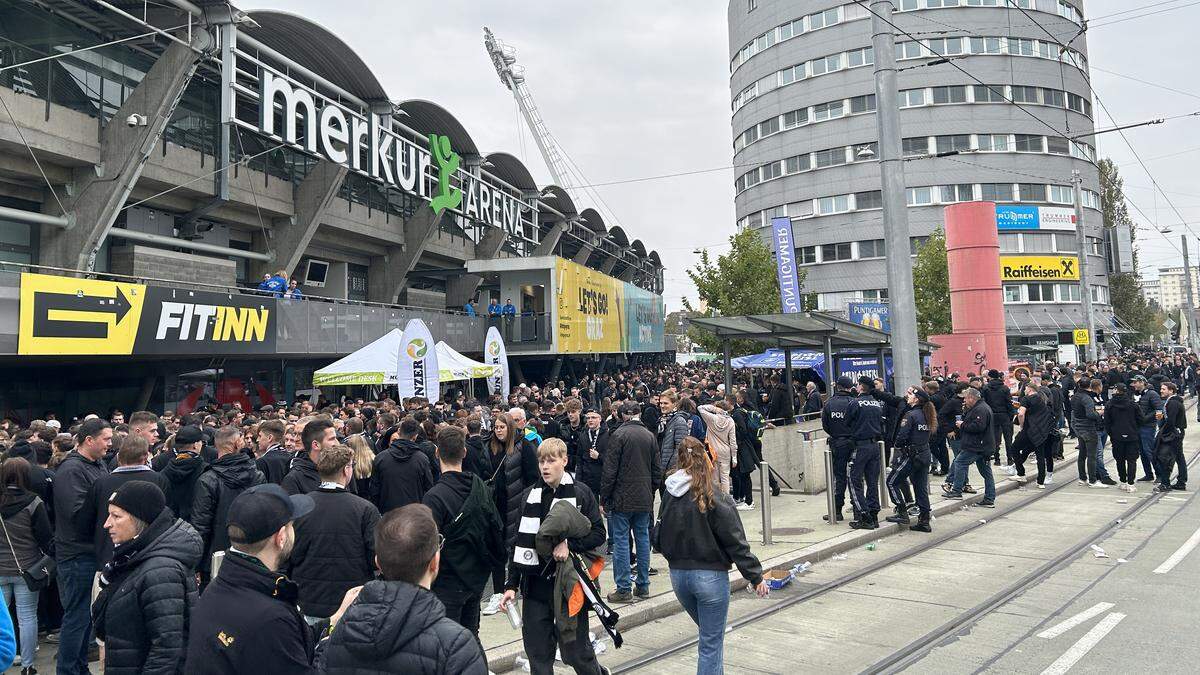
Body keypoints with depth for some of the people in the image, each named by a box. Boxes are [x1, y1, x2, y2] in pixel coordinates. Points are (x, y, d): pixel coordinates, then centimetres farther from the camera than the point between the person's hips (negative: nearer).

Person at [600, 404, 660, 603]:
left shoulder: (618, 435, -11)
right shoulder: (650, 436, 6)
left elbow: (610, 471, -12)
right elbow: (656, 470, 10)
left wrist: (603, 499, -6)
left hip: (622, 498, -5)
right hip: (644, 499, 5)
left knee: (621, 541, 0)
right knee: (643, 538, 12)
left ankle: (623, 589, 2)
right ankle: (643, 585, 18)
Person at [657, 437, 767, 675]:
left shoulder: (669, 496, -2)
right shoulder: (714, 498, -16)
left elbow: (661, 538, 7)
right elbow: (735, 542, -14)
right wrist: (755, 577, -5)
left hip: (678, 575, 5)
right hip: (709, 575, -5)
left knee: (709, 633, 25)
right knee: (711, 643, 6)